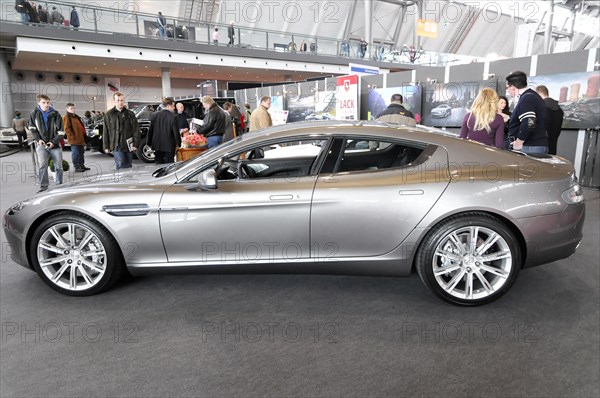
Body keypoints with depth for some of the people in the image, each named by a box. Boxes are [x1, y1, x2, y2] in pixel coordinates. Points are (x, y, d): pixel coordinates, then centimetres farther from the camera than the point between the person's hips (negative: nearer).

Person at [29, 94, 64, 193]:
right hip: (41, 144, -1)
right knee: (42, 164, -17)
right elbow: (32, 128, 9)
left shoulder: (55, 114, -4)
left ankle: (59, 185, 21)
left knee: (58, 166, 5)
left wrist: (54, 141, -12)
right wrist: (38, 139, -5)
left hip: (55, 144, 1)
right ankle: (43, 186, -11)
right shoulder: (34, 114, -1)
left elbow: (61, 131, -3)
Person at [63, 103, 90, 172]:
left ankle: (82, 165, 23)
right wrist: (73, 136, -18)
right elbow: (67, 129, -15)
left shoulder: (76, 117, 20)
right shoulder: (66, 117, -8)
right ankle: (77, 167, -1)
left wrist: (84, 135, 18)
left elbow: (81, 126, 26)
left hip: (81, 139, 9)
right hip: (74, 140, -9)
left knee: (81, 153, 15)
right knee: (75, 153, -5)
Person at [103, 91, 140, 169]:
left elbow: (136, 130, 2)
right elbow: (106, 132, 7)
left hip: (128, 145, 1)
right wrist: (106, 146, 3)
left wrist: (135, 144, -7)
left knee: (128, 165, 8)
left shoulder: (130, 114, 5)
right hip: (116, 146, -1)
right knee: (121, 165, -10)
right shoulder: (108, 115, 5)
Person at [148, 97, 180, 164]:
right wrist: (178, 144, -1)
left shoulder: (156, 115, 5)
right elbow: (176, 132, -12)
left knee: (158, 164, 11)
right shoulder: (173, 116, -12)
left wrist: (150, 143, 16)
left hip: (157, 145, 5)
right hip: (169, 146, -5)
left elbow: (150, 130, 8)